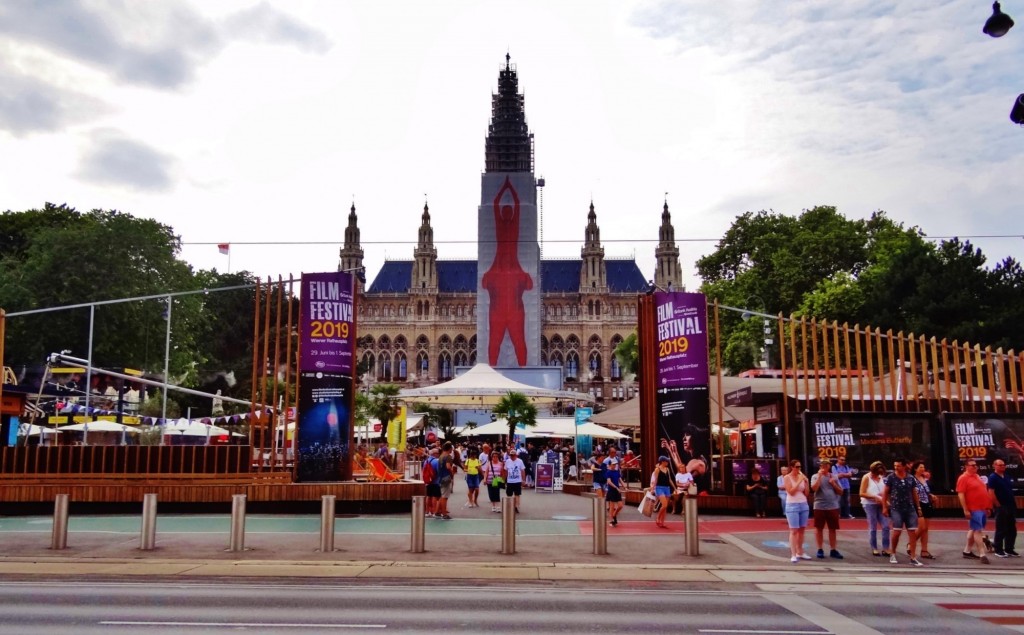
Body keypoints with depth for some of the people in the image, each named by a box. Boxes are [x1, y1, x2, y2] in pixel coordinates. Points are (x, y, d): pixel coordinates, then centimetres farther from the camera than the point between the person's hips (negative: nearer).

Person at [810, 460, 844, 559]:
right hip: (819, 506, -2)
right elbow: (814, 488, -18)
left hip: (833, 507, 2)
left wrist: (833, 484, -8)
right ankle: (820, 549, 13)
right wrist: (820, 476, -16)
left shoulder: (834, 476, 7)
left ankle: (833, 550, 15)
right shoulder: (815, 476, -1)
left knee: (832, 529, 7)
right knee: (819, 528, 4)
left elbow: (841, 492, 8)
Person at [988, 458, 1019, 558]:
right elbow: (991, 493, -16)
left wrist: (1014, 503, 13)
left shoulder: (1007, 477, 14)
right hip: (1001, 507, -8)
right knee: (1001, 530, -3)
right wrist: (998, 505, -16)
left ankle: (1009, 549, 20)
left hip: (1011, 506, 8)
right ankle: (998, 550, 6)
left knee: (1012, 529, 10)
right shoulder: (993, 477, -10)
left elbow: (1010, 492, 20)